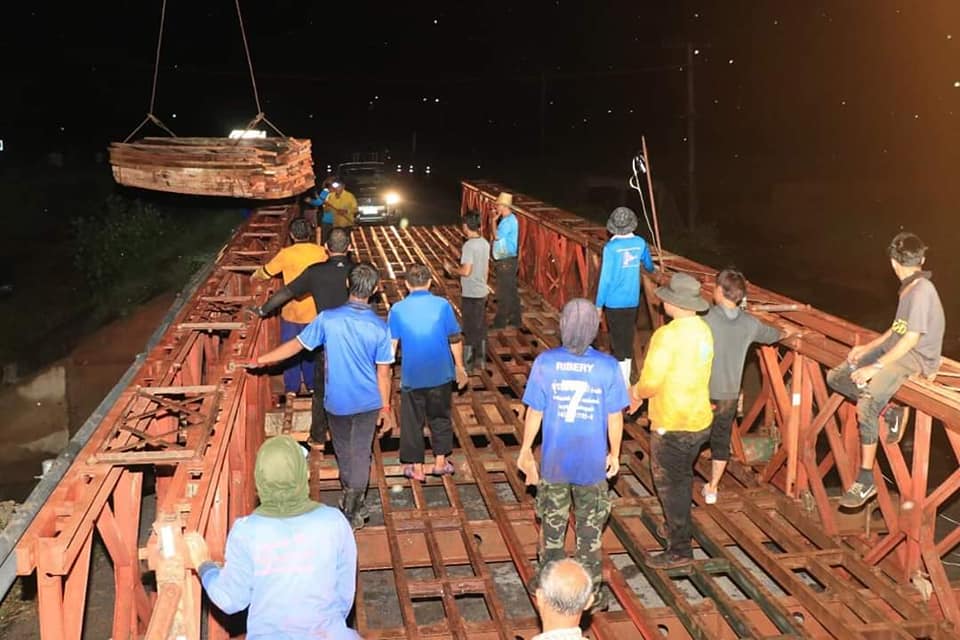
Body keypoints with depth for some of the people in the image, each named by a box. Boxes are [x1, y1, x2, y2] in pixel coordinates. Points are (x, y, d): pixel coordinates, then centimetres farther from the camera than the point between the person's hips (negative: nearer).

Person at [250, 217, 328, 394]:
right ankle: (312, 385, 30)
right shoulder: (320, 252, -8)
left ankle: (292, 388, 21)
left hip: (292, 312, -2)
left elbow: (265, 272, -2)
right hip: (315, 311, 2)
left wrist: (254, 277, 20)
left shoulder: (286, 254, -14)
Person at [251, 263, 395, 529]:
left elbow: (296, 345, -6)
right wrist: (385, 407, 2)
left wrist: (262, 359, 9)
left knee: (342, 448, 23)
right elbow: (383, 373, -11)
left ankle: (351, 495, 43)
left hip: (337, 400, 1)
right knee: (361, 452, 11)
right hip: (368, 401, -1)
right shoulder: (379, 327, -16)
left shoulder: (328, 319, -16)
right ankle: (352, 510, 14)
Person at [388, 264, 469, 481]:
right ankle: (440, 461, 26)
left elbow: (391, 345, -6)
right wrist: (460, 367, 11)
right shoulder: (443, 305, -8)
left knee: (412, 421, 13)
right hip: (441, 374, 1)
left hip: (412, 376, -1)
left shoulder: (397, 309, -8)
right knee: (440, 417, 19)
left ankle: (416, 467, 21)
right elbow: (455, 340, -2)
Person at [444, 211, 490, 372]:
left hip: (470, 294, -8)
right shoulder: (485, 243, 4)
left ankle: (468, 364, 10)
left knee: (469, 330, 2)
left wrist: (452, 269, -6)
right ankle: (480, 359, 26)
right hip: (482, 292, 8)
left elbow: (466, 271, -24)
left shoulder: (469, 245, -21)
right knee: (481, 327, 16)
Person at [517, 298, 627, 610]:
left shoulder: (545, 363, -14)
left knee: (552, 528, 18)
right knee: (590, 532, 16)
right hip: (592, 464, 0)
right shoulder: (608, 366, -15)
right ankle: (590, 595, 29)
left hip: (553, 462, 1)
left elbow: (534, 413, -7)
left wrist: (525, 451, 7)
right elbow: (615, 417, -7)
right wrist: (614, 453, 9)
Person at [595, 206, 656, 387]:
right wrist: (651, 269, 44)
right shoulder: (640, 243, -1)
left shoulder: (611, 247, -15)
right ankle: (625, 381, 23)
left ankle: (622, 384, 3)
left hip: (614, 302, -4)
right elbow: (648, 265, 20)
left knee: (618, 341, 2)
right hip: (632, 301, 4)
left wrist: (599, 304, -6)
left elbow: (605, 278, -14)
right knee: (628, 340, 14)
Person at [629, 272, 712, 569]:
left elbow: (651, 385, -23)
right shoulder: (703, 330, 3)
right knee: (683, 478, 25)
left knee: (669, 484, 5)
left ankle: (679, 549, 14)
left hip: (671, 426, -8)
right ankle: (679, 528, 42)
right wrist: (641, 388, 14)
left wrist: (636, 392, -1)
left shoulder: (667, 335, -23)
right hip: (700, 421, 8)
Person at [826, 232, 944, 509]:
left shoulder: (922, 292, -18)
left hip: (916, 358, -10)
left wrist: (875, 366, -23)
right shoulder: (908, 288, 11)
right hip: (894, 347, 10)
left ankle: (866, 480, -20)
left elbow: (910, 340, -23)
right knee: (835, 377, 2)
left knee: (866, 406, -29)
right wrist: (867, 348, 13)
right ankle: (890, 412, 1)